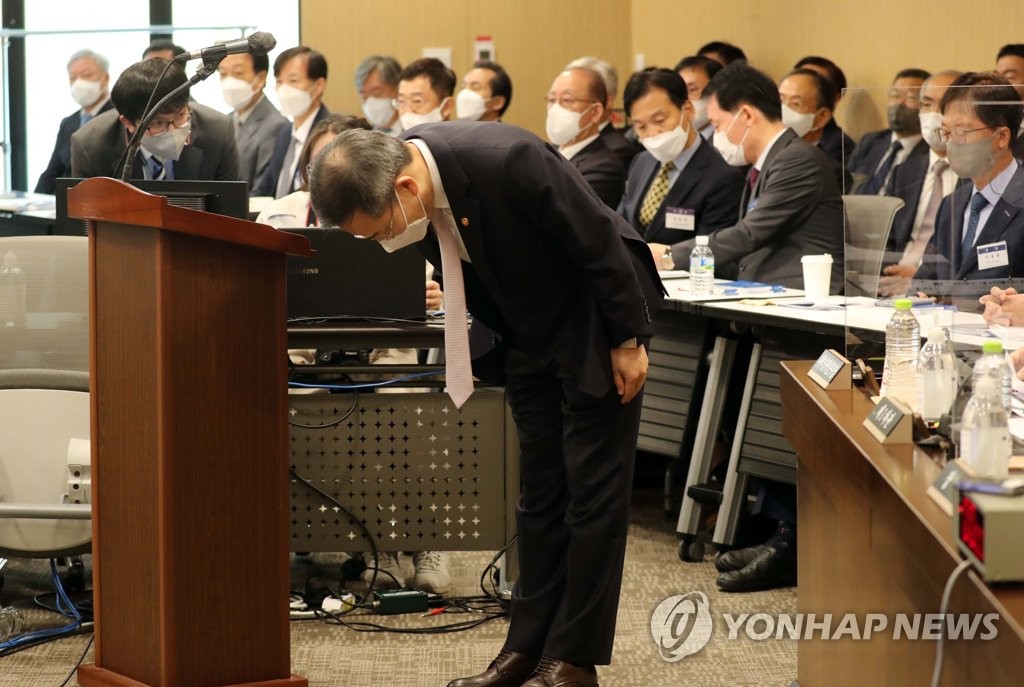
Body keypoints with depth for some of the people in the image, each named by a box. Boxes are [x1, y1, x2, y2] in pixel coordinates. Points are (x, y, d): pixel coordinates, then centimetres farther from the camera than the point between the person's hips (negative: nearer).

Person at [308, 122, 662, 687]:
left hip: (593, 324, -6)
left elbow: (600, 241, -25)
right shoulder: (390, 184, -14)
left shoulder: (506, 160, -36)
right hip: (525, 335, 6)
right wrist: (496, 334, 11)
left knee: (594, 491, -1)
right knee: (540, 492, 10)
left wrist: (628, 340, -17)